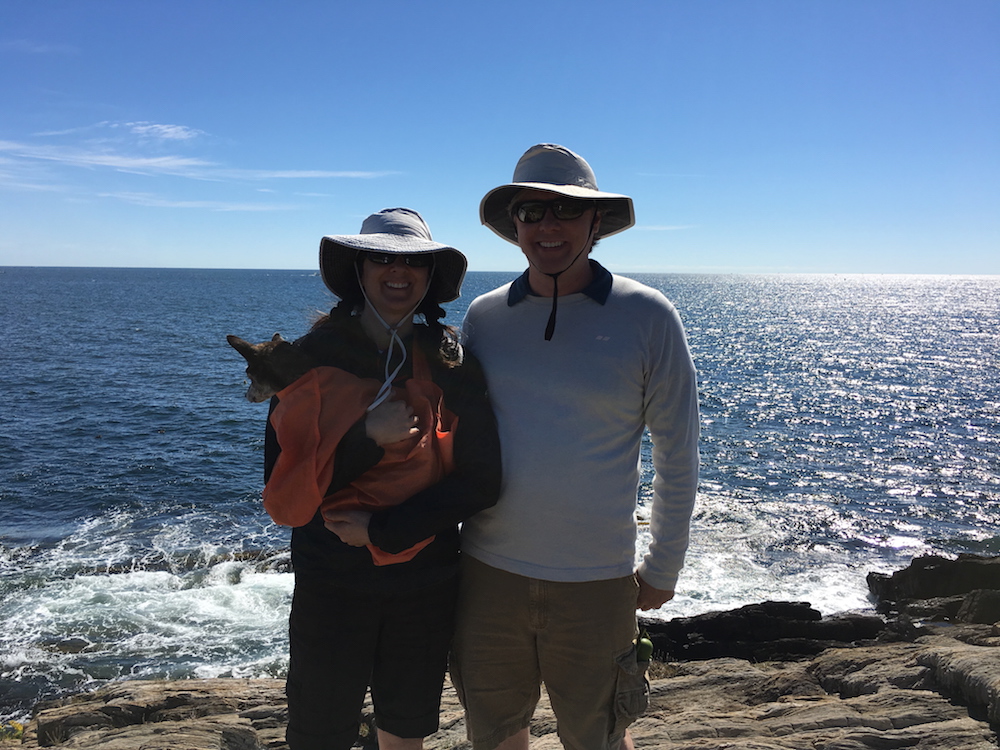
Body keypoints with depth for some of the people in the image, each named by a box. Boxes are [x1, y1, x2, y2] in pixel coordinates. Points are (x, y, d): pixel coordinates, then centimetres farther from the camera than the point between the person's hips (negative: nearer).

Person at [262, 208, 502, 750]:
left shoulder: (450, 361, -6)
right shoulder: (316, 355, -8)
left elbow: (481, 483, -11)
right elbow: (282, 493, -11)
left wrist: (383, 530, -17)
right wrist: (367, 438, -24)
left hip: (428, 588, 2)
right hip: (331, 587, -1)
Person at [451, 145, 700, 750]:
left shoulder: (647, 316, -8)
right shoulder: (483, 316, 1)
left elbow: (678, 456, -2)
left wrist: (663, 570, 2)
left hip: (597, 581, -2)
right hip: (488, 570, 3)